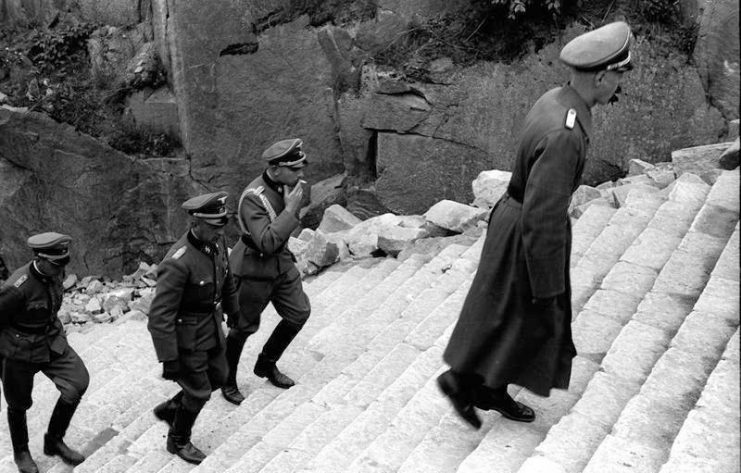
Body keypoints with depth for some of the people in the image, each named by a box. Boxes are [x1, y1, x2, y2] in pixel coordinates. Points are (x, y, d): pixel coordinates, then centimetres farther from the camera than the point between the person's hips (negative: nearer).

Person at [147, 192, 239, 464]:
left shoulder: (216, 241, -9)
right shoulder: (178, 263, -34)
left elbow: (226, 277, 11)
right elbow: (160, 316, -30)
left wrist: (233, 310, 23)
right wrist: (168, 359, -26)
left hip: (212, 325, 8)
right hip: (187, 334, -8)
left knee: (218, 377, 22)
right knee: (199, 392, 8)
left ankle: (170, 409, 45)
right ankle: (178, 441, 35)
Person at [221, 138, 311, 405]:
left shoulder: (288, 185, -5)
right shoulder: (253, 198, -29)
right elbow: (266, 243, -37)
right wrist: (290, 209, -35)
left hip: (281, 262, 8)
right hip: (254, 269, -7)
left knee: (299, 313, 12)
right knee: (242, 328, 8)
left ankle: (266, 365, 34)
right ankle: (227, 380, 32)